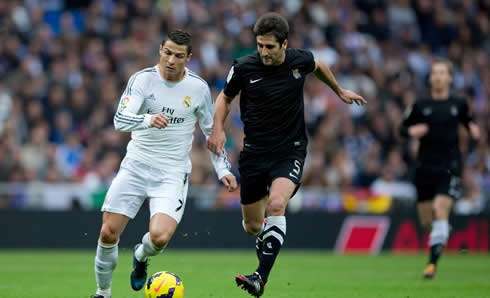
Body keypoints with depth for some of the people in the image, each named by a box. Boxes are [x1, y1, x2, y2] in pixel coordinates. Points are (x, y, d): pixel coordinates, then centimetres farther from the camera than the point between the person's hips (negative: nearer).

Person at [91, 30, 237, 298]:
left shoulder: (198, 88, -2)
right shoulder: (142, 79, -7)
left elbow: (212, 131, 12)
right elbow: (120, 120, -19)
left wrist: (222, 169, 5)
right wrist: (148, 120, -38)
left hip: (173, 173, 0)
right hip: (136, 165, 0)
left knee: (160, 237, -21)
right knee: (108, 234, -6)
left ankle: (141, 256, 17)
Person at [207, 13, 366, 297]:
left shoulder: (300, 60, -9)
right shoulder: (244, 68, -11)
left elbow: (318, 66, 18)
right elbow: (225, 97, 8)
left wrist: (339, 91, 30)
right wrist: (218, 129, -8)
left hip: (291, 151, -1)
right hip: (255, 153, 1)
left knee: (276, 204, -28)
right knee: (253, 226, 7)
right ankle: (267, 240, 46)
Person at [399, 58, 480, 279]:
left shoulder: (459, 105, 4)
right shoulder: (420, 106, 3)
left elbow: (467, 120, 23)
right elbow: (402, 128, 11)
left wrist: (473, 128, 1)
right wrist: (411, 131, -11)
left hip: (449, 167, -2)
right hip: (425, 167, 2)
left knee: (440, 211, -19)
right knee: (426, 221, 5)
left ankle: (432, 262, -17)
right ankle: (442, 234, 41)